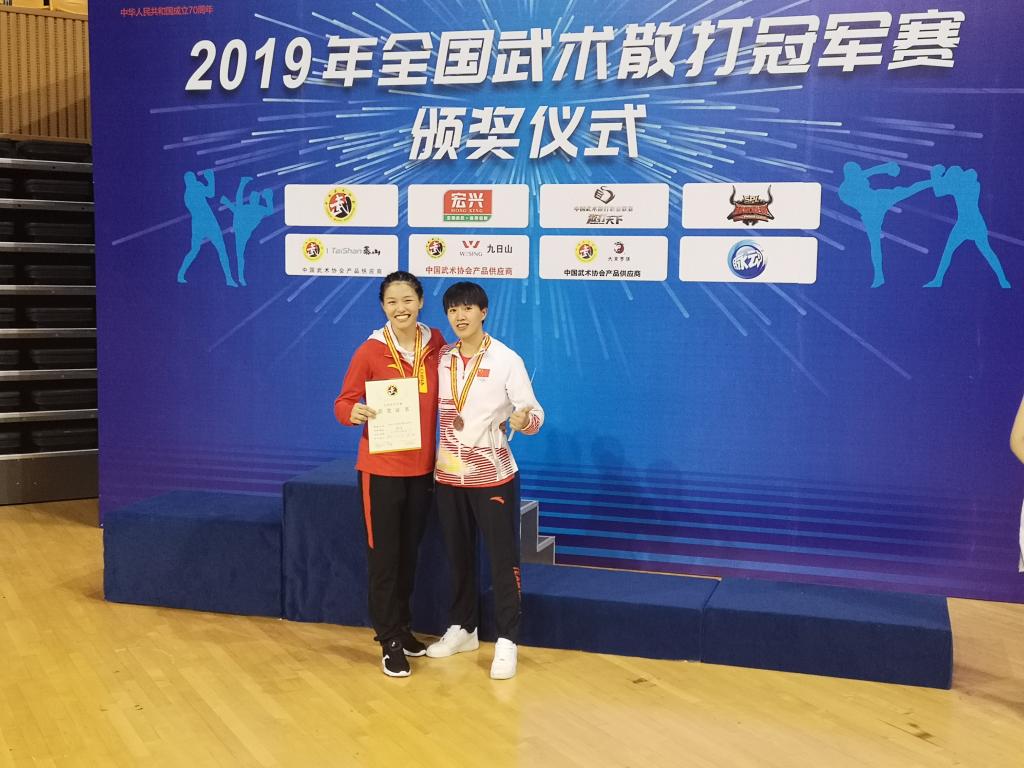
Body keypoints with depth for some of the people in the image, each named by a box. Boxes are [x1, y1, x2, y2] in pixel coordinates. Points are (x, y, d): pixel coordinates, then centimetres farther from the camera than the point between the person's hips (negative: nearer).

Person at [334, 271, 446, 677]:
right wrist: (354, 412, -28)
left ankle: (402, 627, 31)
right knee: (384, 555, 2)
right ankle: (389, 640, 15)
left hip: (423, 467, 4)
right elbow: (342, 403, -6)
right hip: (381, 468, -3)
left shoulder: (436, 343, 0)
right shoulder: (370, 351, -10)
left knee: (409, 552, 15)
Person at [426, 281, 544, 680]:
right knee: (458, 556, 16)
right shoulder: (441, 358, 3)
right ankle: (463, 628, 32)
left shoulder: (507, 360, -10)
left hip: (493, 476, -4)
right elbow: (431, 405, 12)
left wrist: (524, 419, -33)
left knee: (503, 558, 1)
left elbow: (535, 413, -13)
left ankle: (506, 641, 11)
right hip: (448, 475, 5)